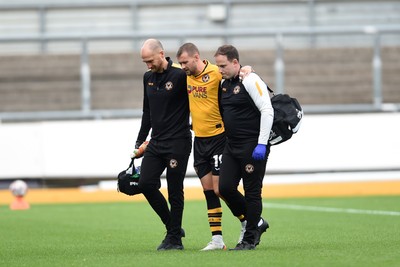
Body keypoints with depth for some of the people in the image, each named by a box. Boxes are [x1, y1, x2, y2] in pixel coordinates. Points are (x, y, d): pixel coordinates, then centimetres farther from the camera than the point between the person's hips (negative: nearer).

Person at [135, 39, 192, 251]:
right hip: (156, 142, 7)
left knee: (174, 191, -3)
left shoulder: (180, 75, -13)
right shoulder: (148, 78, 11)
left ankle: (174, 238, 6)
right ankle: (173, 228, 14)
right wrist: (140, 141, 21)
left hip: (177, 142, -7)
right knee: (145, 184, -1)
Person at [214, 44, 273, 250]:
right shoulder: (224, 84, 13)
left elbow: (267, 111, -17)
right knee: (225, 187, 1)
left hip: (252, 147, -8)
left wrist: (261, 144, -21)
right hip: (231, 146, 8)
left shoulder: (250, 81, -12)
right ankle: (256, 223, 18)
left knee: (252, 192, -2)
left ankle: (250, 238, 8)